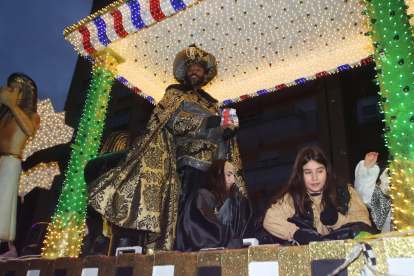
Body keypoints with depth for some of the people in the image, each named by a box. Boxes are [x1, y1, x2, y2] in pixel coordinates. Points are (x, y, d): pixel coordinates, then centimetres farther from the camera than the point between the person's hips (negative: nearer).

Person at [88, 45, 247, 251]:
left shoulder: (211, 103, 29)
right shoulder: (175, 93, 14)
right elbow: (172, 121, -2)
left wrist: (226, 133, 7)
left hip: (213, 160, 5)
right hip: (190, 156, -5)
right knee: (185, 203, -19)